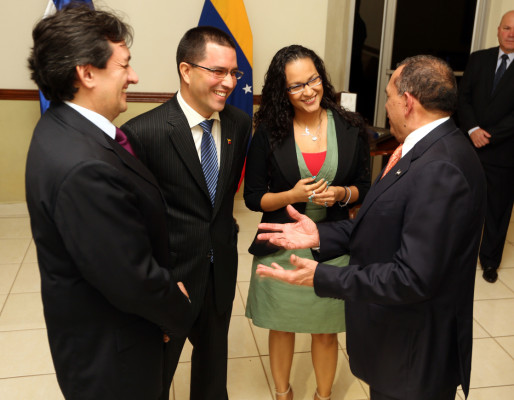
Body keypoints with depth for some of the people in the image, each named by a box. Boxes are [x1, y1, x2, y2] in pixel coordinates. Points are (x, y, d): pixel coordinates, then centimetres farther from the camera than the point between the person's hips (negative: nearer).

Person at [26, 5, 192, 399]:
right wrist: (180, 312, -10)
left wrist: (166, 288, 1)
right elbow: (136, 282, -29)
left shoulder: (63, 126, -3)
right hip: (108, 353, -9)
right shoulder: (84, 168, -36)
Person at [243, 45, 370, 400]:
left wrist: (342, 194, -17)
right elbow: (253, 197, -4)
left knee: (326, 329, 15)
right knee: (282, 326, 17)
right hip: (282, 247, 0)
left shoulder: (351, 128, -4)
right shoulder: (268, 133, -7)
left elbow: (364, 187, 5)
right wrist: (292, 196, -21)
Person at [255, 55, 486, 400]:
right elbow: (388, 225, 5)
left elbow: (413, 278, -30)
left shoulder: (440, 170, -29)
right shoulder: (431, 148, 2)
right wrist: (321, 234, -5)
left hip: (414, 350, -8)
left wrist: (321, 277, -25)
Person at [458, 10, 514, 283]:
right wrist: (472, 130, -12)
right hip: (470, 146, 3)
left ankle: (490, 260, 26)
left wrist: (489, 136, -15)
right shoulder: (478, 59, 6)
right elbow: (463, 97, 2)